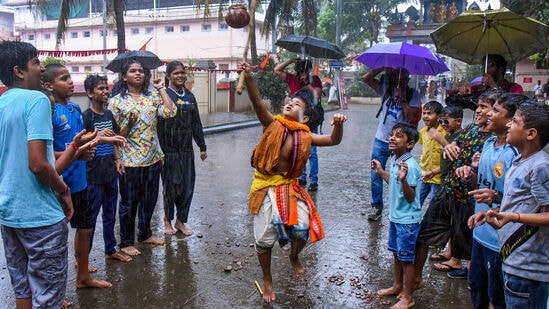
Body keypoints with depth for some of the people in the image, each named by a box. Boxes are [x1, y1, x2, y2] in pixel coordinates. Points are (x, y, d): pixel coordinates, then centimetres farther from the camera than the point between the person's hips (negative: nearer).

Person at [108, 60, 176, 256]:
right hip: (130, 160, -4)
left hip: (152, 158, 4)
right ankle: (126, 242, 21)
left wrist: (161, 88, -3)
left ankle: (145, 234, 35)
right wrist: (129, 122, -21)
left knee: (149, 199, 16)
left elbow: (170, 112, -10)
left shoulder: (153, 97, 7)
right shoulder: (116, 101, -2)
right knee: (129, 202, 6)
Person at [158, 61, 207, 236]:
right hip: (170, 150, -5)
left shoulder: (190, 96, 13)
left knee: (188, 187, 7)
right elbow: (158, 125, -10)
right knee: (171, 186, 3)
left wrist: (202, 147, 15)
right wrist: (160, 151, -15)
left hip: (187, 149, 5)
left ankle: (180, 221, 22)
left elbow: (196, 123, 17)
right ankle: (168, 218, 25)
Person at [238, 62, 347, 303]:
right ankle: (267, 280, 30)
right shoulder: (272, 124, -6)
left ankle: (294, 257, 27)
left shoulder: (304, 136, -1)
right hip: (265, 187, -1)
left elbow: (333, 140, -1)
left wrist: (338, 125, -22)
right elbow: (258, 103, -22)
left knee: (303, 228, -12)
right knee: (265, 238, 4)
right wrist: (248, 78, -37)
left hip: (289, 187, 2)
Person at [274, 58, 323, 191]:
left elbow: (317, 95, -15)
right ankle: (301, 177, 23)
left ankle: (313, 180, 2)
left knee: (311, 153, -4)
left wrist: (308, 83, -15)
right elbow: (277, 70, 7)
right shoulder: (292, 79, 4)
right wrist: (291, 60, 1)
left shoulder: (315, 80, -3)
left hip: (311, 121, -4)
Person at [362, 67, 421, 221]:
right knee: (376, 176, 5)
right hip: (381, 140, 3)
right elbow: (366, 78, 0)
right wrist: (383, 69, -7)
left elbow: (411, 116, -14)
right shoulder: (386, 89, 6)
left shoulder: (414, 95, -1)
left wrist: (402, 97, -15)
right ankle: (377, 207, 17)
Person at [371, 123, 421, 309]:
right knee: (396, 253, 23)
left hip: (407, 220, -9)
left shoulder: (410, 166, -25)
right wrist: (381, 172, 19)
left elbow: (410, 197, -26)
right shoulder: (396, 161, 2)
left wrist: (403, 179, -41)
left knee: (406, 258, 5)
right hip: (395, 216, 9)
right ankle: (398, 286, 41)